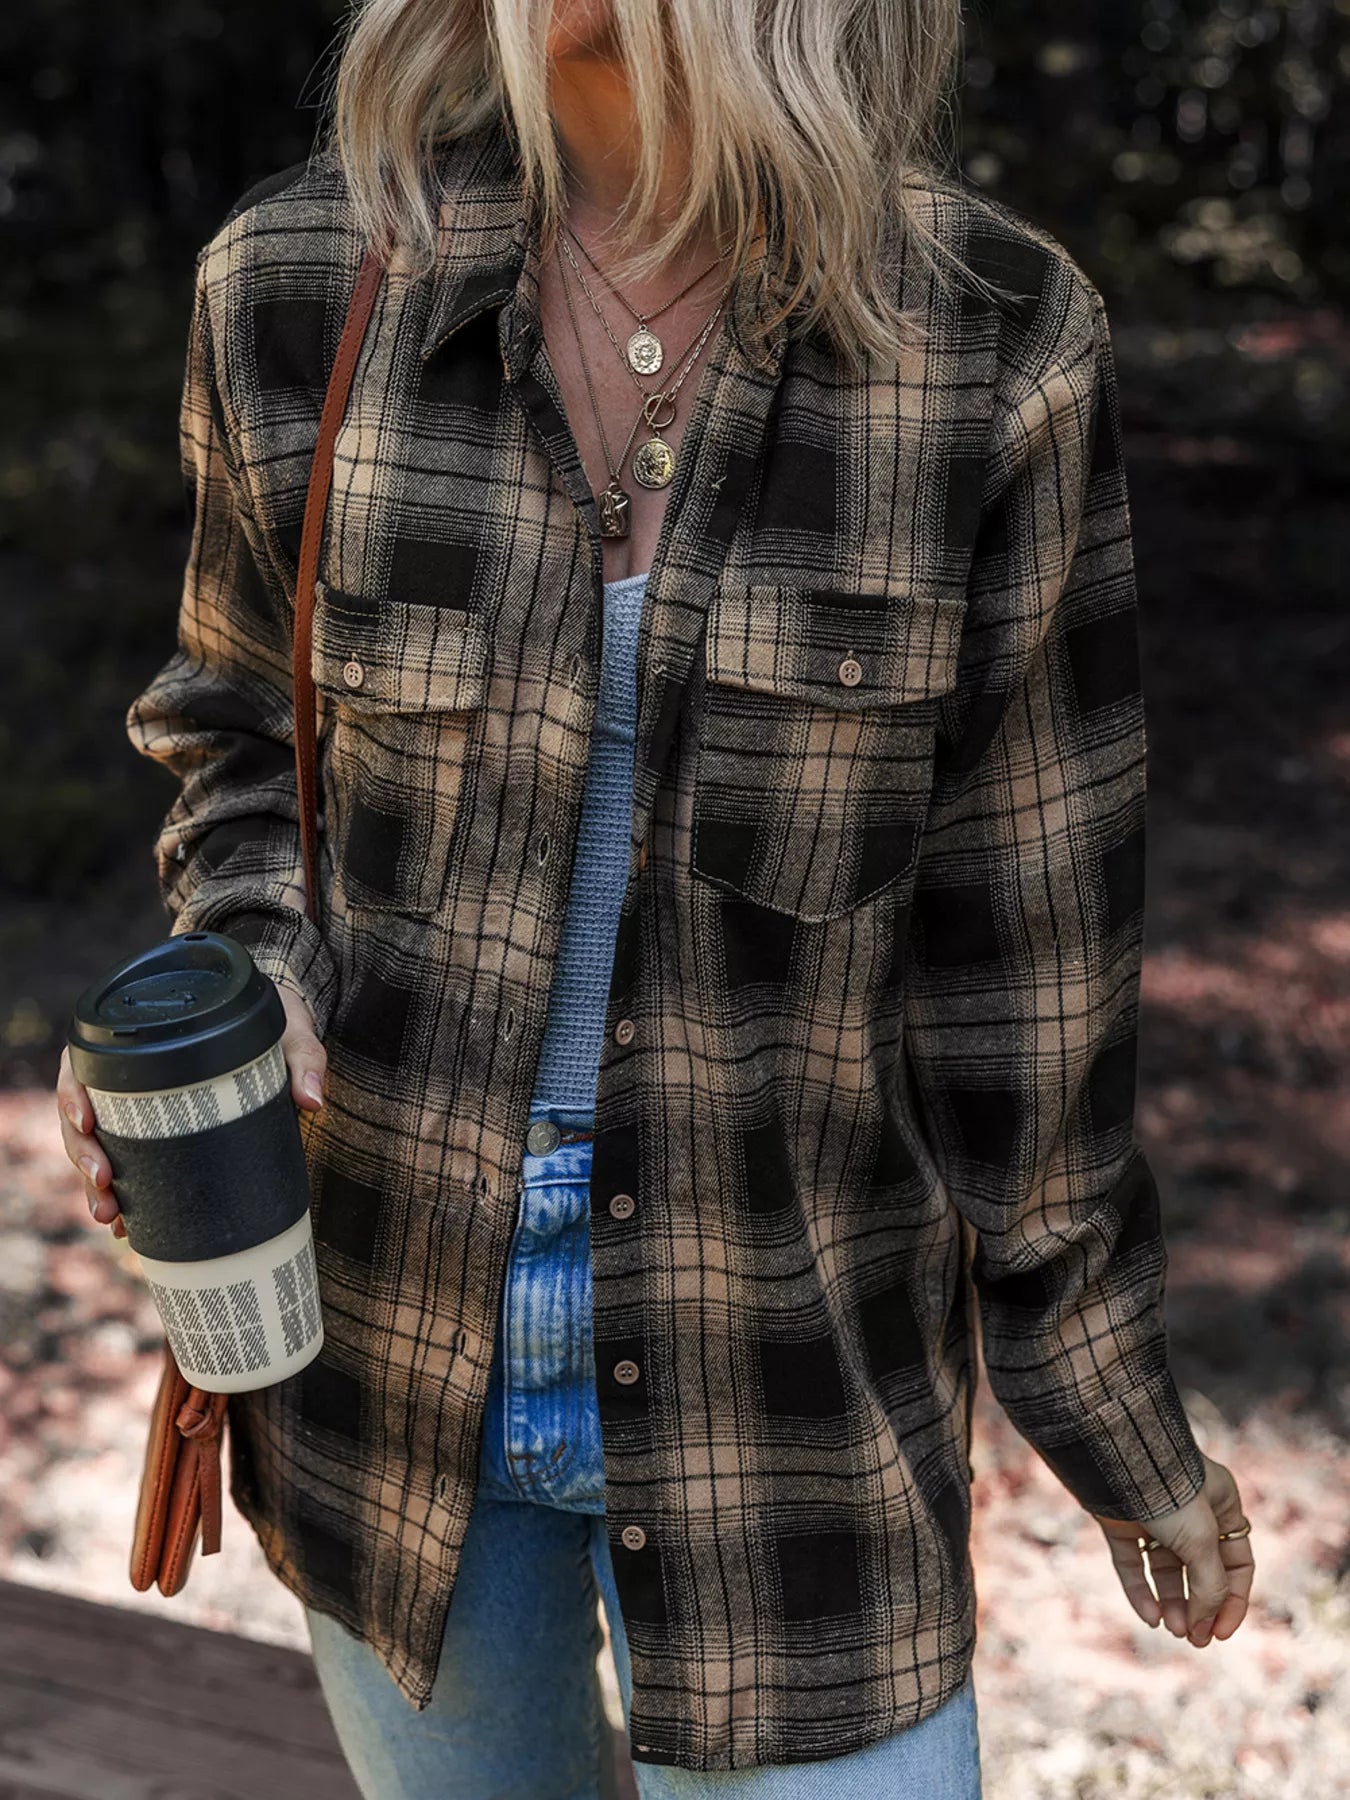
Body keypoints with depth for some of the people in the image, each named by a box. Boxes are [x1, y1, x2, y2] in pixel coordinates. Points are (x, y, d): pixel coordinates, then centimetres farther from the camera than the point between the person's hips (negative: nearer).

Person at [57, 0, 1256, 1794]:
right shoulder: (299, 286, -9)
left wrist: (1125, 1430, 3)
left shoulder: (995, 345, -13)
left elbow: (1020, 950, -6)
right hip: (390, 1346, 3)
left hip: (787, 1378, -2)